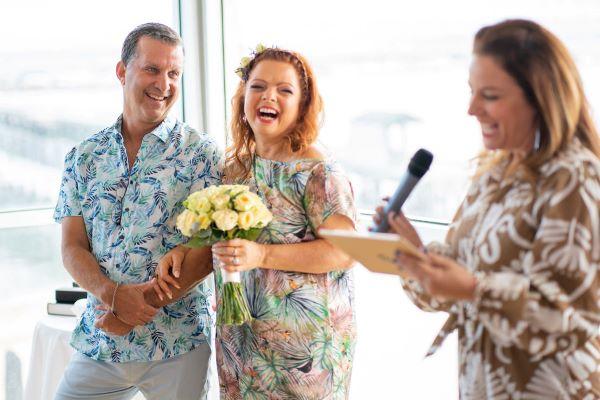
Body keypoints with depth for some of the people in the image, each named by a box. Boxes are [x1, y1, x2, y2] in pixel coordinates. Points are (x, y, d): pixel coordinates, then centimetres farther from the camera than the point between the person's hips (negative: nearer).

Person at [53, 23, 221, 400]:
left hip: (178, 342, -3)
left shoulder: (201, 153, -3)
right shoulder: (84, 156, 7)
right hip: (99, 340, 3)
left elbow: (208, 249, -9)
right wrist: (114, 294, -17)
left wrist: (144, 308, -17)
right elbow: (72, 248, 3)